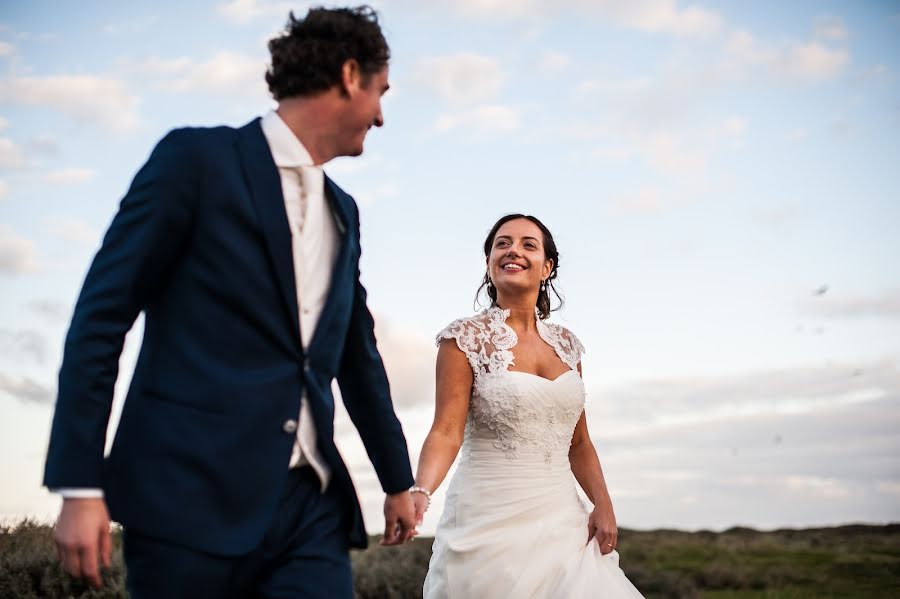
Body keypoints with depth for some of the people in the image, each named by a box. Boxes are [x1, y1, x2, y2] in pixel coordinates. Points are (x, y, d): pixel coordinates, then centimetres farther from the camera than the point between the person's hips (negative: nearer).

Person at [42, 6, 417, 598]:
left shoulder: (344, 213, 17)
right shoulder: (197, 158, -3)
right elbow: (100, 318, -6)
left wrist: (398, 479, 29)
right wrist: (80, 486, -12)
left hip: (311, 506, 6)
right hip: (194, 498, -5)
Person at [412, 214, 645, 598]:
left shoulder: (565, 345, 11)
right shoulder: (466, 338, -4)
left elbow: (578, 443, 14)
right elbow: (446, 431, -13)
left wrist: (603, 504, 0)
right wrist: (420, 491, -30)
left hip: (562, 521, 5)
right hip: (491, 522, -5)